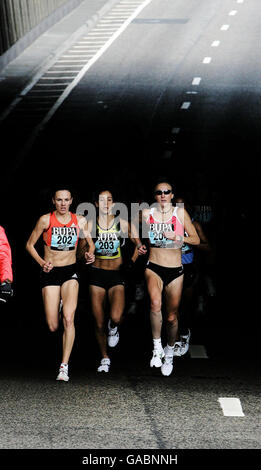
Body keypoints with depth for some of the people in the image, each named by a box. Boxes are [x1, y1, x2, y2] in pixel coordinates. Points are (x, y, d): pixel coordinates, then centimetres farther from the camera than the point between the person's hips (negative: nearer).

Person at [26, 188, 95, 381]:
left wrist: (90, 255, -10)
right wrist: (42, 262, -12)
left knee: (68, 318, -18)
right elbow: (30, 245, 2)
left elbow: (90, 243, 12)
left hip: (70, 271, 1)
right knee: (53, 326, -1)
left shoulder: (80, 220, 0)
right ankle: (57, 305, 39)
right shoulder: (46, 220, -6)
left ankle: (64, 366, -12)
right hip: (50, 273, -1)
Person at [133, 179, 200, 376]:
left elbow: (196, 239, -1)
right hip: (154, 268, -1)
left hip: (175, 270, 1)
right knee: (156, 303, -30)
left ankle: (169, 353, 32)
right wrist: (139, 244, 3)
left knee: (172, 317, 7)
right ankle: (157, 346, -14)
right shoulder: (147, 213, 0)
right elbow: (135, 229, 20)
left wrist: (176, 237, -15)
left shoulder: (180, 213, -1)